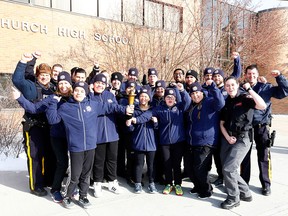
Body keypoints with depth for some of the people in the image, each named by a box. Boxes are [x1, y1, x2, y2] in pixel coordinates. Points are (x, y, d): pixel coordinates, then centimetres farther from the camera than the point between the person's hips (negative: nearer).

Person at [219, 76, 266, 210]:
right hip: (226, 139, 7)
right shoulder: (226, 102, 10)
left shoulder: (245, 98, -7)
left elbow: (262, 106, -27)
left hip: (242, 139, -6)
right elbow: (222, 123, 12)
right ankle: (245, 193, 30)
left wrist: (249, 89, -23)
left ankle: (233, 199, 8)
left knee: (228, 169, -13)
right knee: (227, 170, 10)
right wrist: (227, 137, -4)